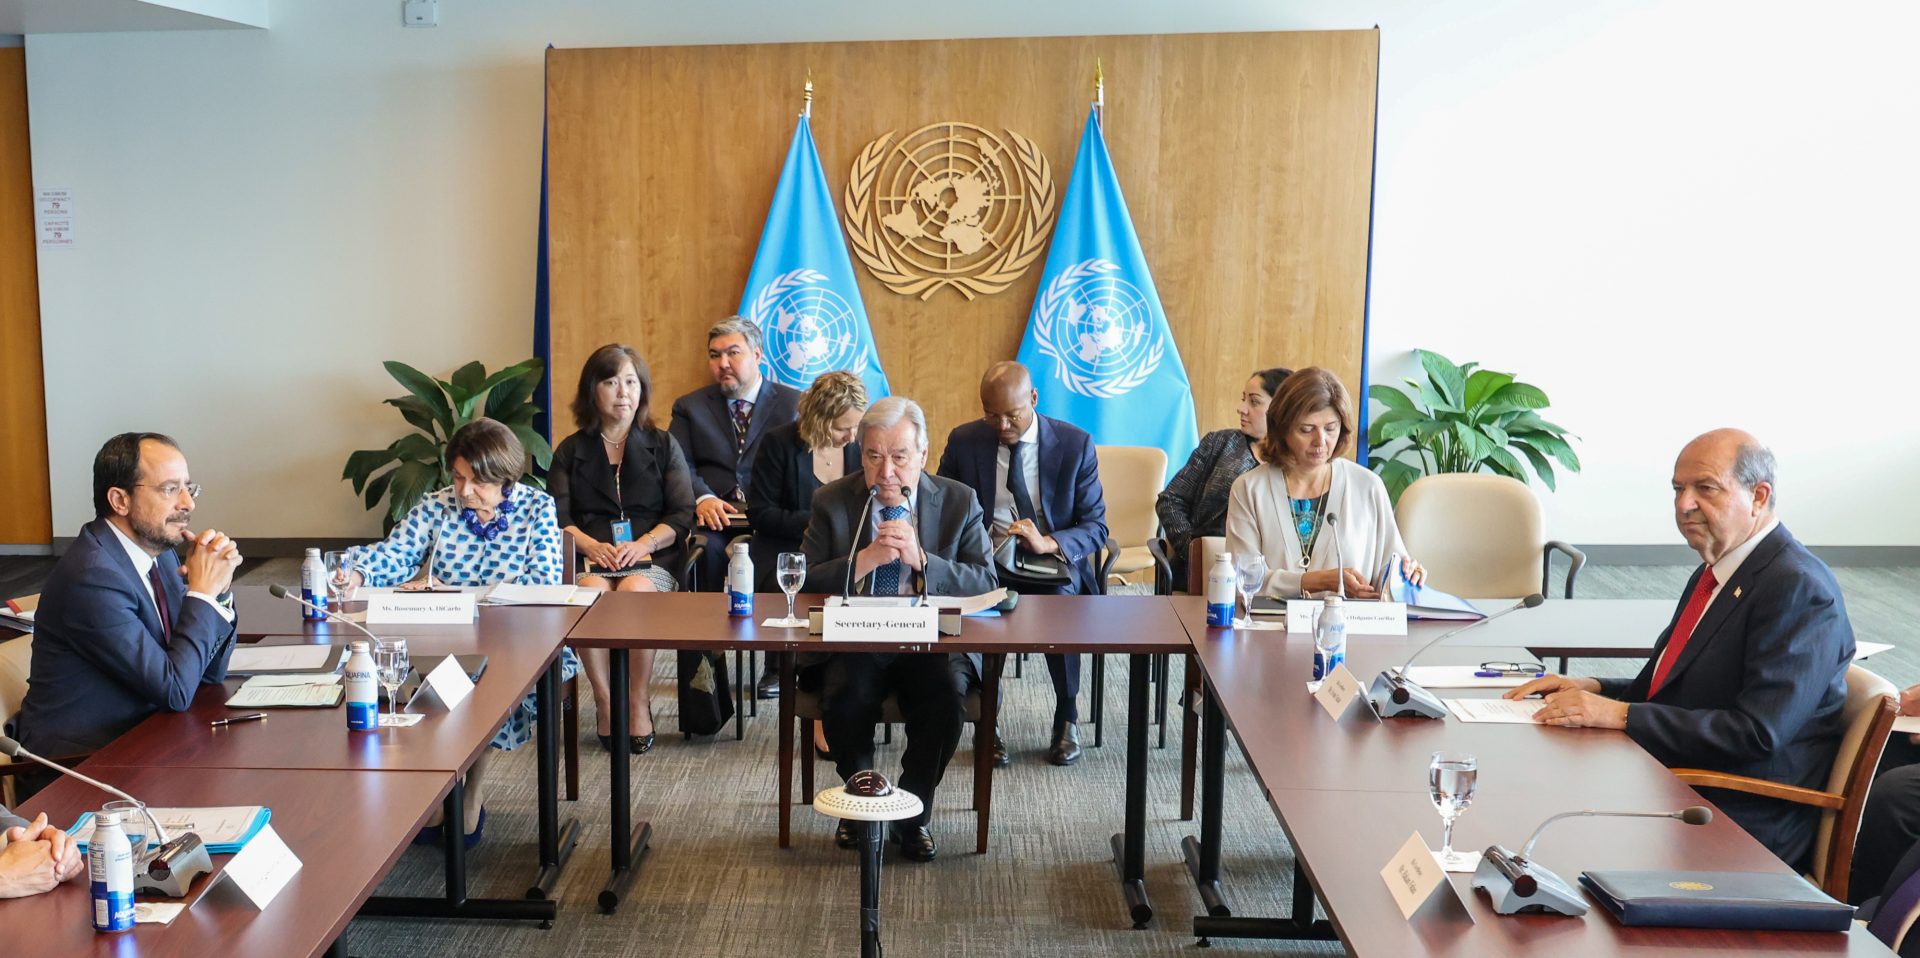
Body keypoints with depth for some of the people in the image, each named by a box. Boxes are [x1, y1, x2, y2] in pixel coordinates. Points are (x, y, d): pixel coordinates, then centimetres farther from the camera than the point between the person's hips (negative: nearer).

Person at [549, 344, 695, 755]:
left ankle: (639, 701, -21)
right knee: (590, 591, -35)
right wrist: (590, 545, -13)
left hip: (650, 559, -1)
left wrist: (643, 544, -11)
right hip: (589, 559, 1)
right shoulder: (570, 451, 18)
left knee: (635, 591, -36)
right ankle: (603, 701, -22)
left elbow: (682, 515, 7)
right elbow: (558, 517, 8)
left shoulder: (663, 446, 16)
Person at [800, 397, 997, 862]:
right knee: (845, 698, -30)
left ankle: (913, 813, -3)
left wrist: (921, 559, -18)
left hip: (932, 643, 0)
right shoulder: (832, 501, 4)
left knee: (947, 697, -30)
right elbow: (804, 583, -3)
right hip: (853, 644, 0)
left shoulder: (959, 502, 4)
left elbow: (986, 584, -4)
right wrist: (866, 560, -18)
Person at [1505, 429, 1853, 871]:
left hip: (1741, 829, -8)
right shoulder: (1715, 572, 13)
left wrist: (1621, 714, -22)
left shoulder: (1799, 588, -16)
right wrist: (1595, 689, 2)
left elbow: (1757, 732, -23)